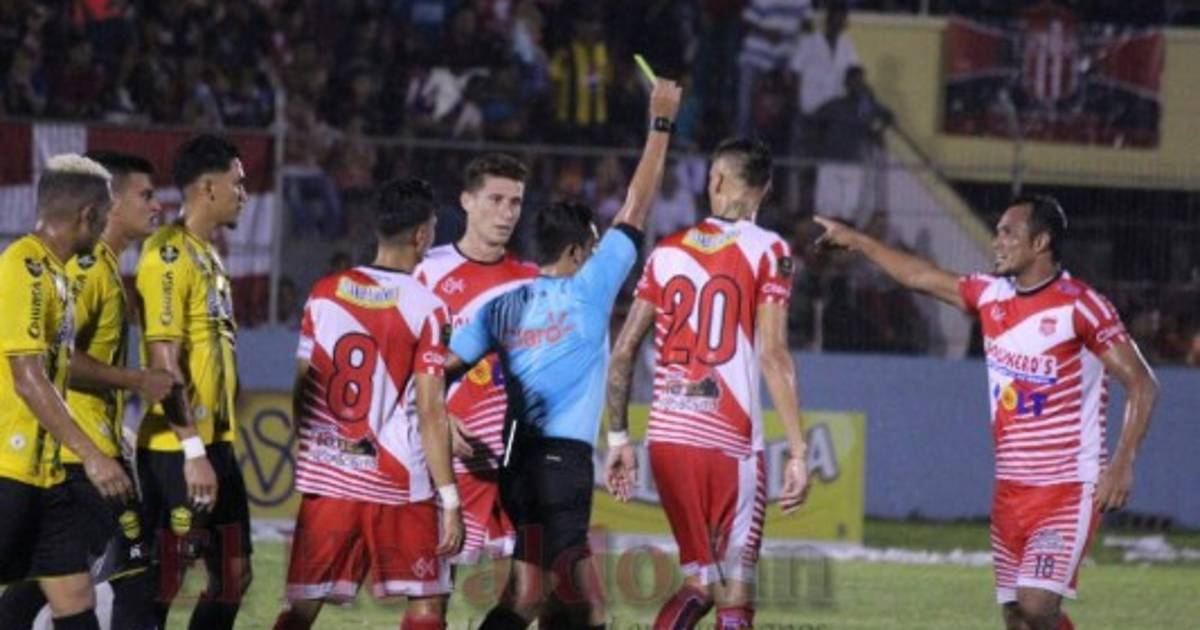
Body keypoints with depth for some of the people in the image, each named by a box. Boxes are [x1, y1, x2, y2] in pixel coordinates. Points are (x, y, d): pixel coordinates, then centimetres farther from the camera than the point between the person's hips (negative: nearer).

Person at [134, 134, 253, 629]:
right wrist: (193, 450, -23)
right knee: (162, 583, -6)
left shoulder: (209, 255, 16)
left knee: (232, 576, 11)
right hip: (176, 452, -10)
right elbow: (163, 362, -19)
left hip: (216, 444, 10)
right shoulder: (169, 255, -13)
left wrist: (216, 446, 19)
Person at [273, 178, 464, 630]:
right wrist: (450, 499, -8)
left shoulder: (325, 293, 5)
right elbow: (430, 412, -11)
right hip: (399, 484, -4)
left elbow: (302, 389, 9)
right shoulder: (425, 308, -8)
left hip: (327, 477, 4)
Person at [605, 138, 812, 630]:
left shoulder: (668, 251, 11)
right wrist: (797, 452, -11)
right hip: (729, 442, -4)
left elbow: (623, 352, 9)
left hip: (667, 438, 4)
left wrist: (618, 438, 17)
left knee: (699, 584, 17)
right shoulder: (767, 252, -2)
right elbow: (773, 354, -11)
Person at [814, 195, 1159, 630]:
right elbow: (921, 277, 25)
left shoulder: (1079, 305, -12)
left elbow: (1141, 383, -13)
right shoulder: (991, 294, 8)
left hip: (1069, 489, -7)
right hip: (1010, 490, 7)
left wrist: (1122, 464, -21)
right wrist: (857, 241, 31)